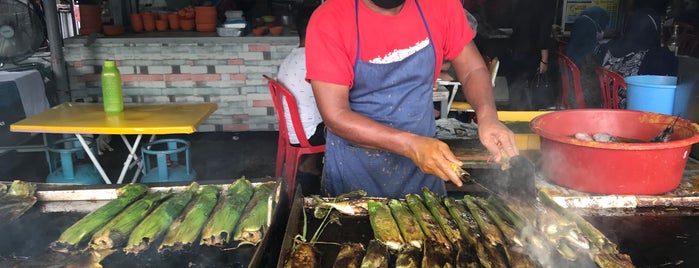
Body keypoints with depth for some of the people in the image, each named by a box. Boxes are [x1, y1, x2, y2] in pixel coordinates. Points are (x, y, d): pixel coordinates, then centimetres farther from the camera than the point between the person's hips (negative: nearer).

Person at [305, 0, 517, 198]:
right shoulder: (329, 21, -20)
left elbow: (472, 69, -1)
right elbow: (335, 116, -22)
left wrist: (487, 116, -22)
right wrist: (411, 144, -33)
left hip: (424, 164, 3)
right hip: (354, 169, -2)